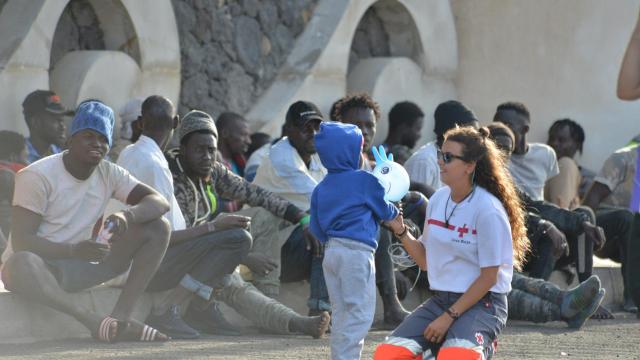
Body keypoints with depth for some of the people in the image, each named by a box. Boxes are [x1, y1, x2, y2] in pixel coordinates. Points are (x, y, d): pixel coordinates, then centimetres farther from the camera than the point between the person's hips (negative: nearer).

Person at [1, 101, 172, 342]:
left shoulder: (109, 174, 3)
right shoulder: (37, 176, -14)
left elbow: (160, 202, -6)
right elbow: (21, 241, -20)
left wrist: (126, 216, -29)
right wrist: (75, 250, -34)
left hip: (78, 268, 6)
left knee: (158, 228, -8)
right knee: (22, 263, -44)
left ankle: (122, 316, -21)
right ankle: (95, 321, -35)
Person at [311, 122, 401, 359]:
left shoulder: (321, 188, 12)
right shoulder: (364, 180, -7)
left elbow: (316, 229, 14)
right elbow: (384, 210, 5)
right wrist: (395, 213, 26)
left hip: (331, 251, 7)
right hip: (357, 252, -7)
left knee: (341, 313, 14)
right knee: (360, 312, -7)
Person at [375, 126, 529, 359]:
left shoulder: (488, 209, -14)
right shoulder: (438, 200, 7)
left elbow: (489, 277, -13)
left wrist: (449, 317, -15)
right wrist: (401, 232, 1)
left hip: (481, 303, -7)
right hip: (440, 300, 7)